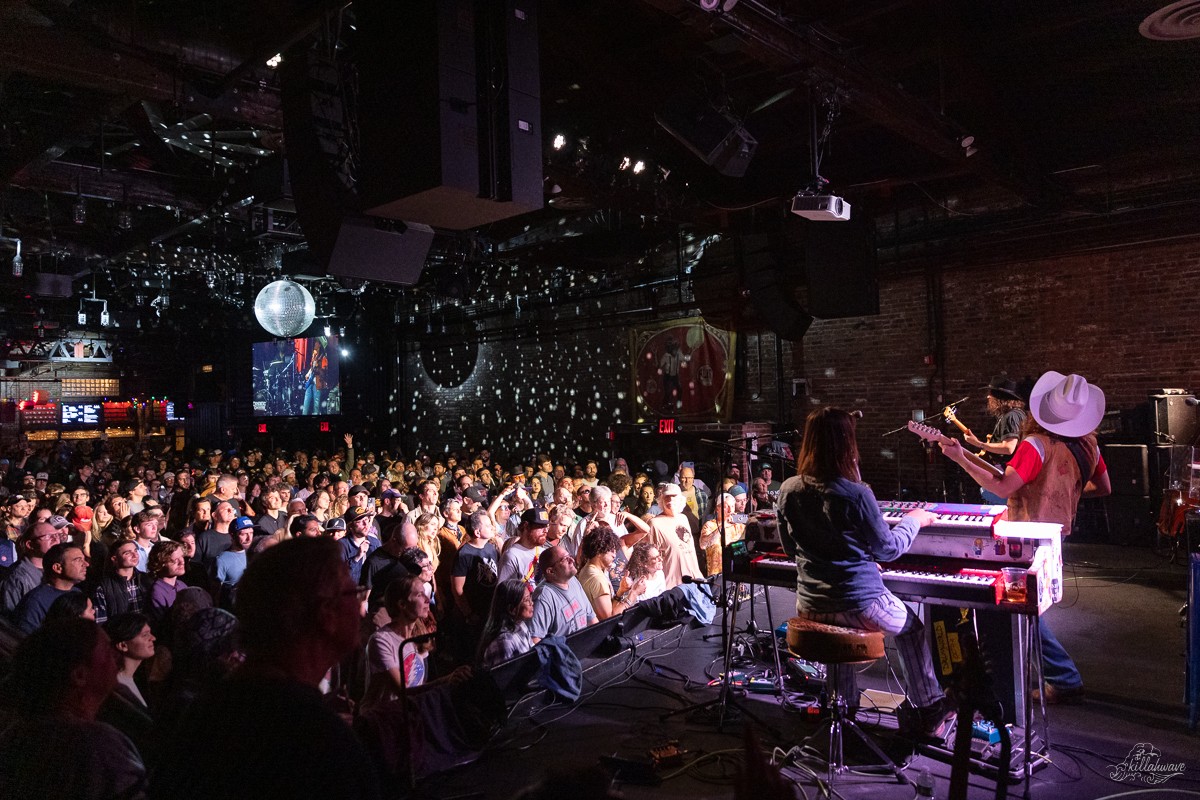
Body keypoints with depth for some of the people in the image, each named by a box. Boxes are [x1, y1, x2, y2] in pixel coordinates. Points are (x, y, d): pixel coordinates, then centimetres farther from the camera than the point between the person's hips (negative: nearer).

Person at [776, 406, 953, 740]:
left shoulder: (788, 490, -6)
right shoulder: (856, 494, -22)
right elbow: (888, 550, -8)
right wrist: (912, 521, 12)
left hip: (809, 606, 4)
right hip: (860, 606, -4)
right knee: (912, 626, 27)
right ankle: (929, 710, 39)